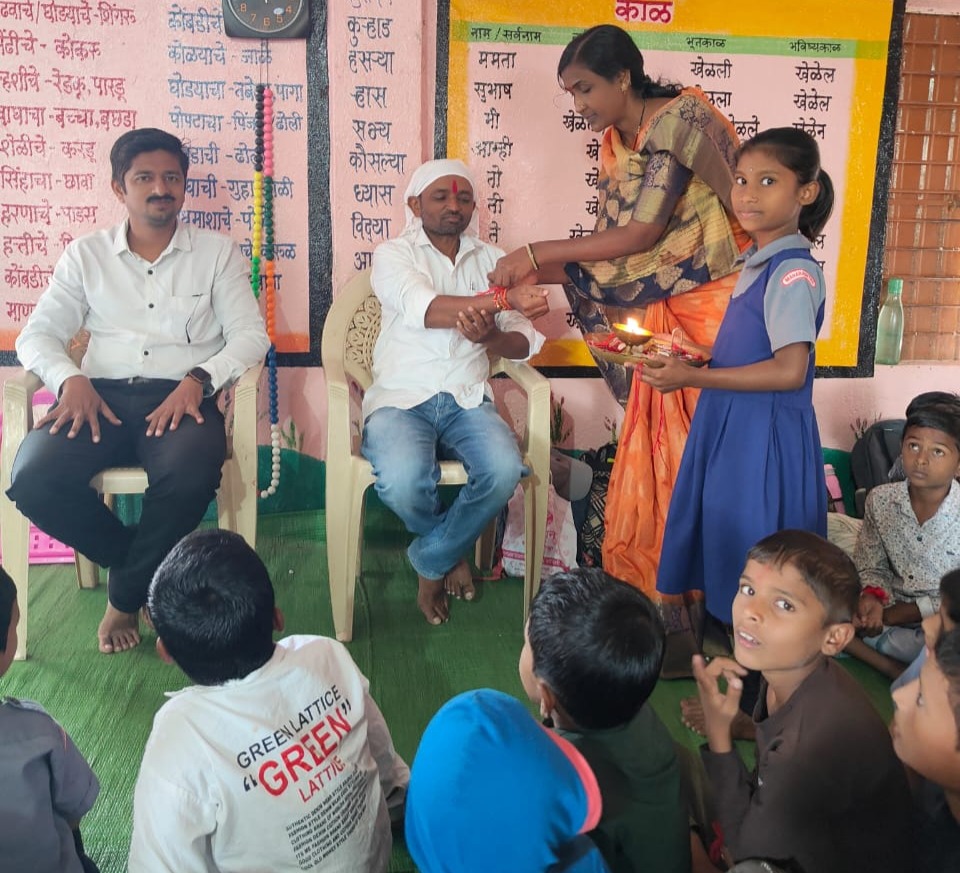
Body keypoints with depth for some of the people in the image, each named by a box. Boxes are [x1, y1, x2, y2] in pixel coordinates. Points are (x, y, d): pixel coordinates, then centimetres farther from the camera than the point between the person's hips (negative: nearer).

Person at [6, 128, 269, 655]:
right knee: (34, 479, -28)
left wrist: (197, 380, -16)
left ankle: (126, 595, -6)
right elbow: (37, 334, 12)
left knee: (189, 475, -36)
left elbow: (251, 334, 3)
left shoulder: (217, 253, 12)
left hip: (181, 397, -2)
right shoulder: (86, 255, 16)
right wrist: (69, 379, -11)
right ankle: (133, 561, 3)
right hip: (102, 397, 2)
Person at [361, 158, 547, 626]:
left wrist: (491, 335, -18)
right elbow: (423, 308, -19)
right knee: (403, 482, -33)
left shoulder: (492, 260, 15)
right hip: (401, 399, -2)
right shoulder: (393, 254, 4)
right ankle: (452, 550, 6)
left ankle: (432, 560, 0)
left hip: (468, 399, 3)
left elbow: (524, 343, 6)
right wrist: (504, 299, -29)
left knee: (504, 469, -30)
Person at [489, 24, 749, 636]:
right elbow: (611, 251, 8)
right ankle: (650, 606, 20)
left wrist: (537, 254, -15)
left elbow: (642, 234, -18)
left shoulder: (680, 120, -13)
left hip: (711, 309, -7)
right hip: (656, 315, 7)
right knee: (652, 464, 8)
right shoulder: (615, 145, 11)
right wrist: (533, 276, -3)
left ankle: (694, 621, 11)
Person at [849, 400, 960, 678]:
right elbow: (871, 568, 5)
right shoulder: (880, 499, -3)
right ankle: (896, 671, -17)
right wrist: (872, 597, -19)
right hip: (888, 613, 4)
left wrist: (892, 614, -18)